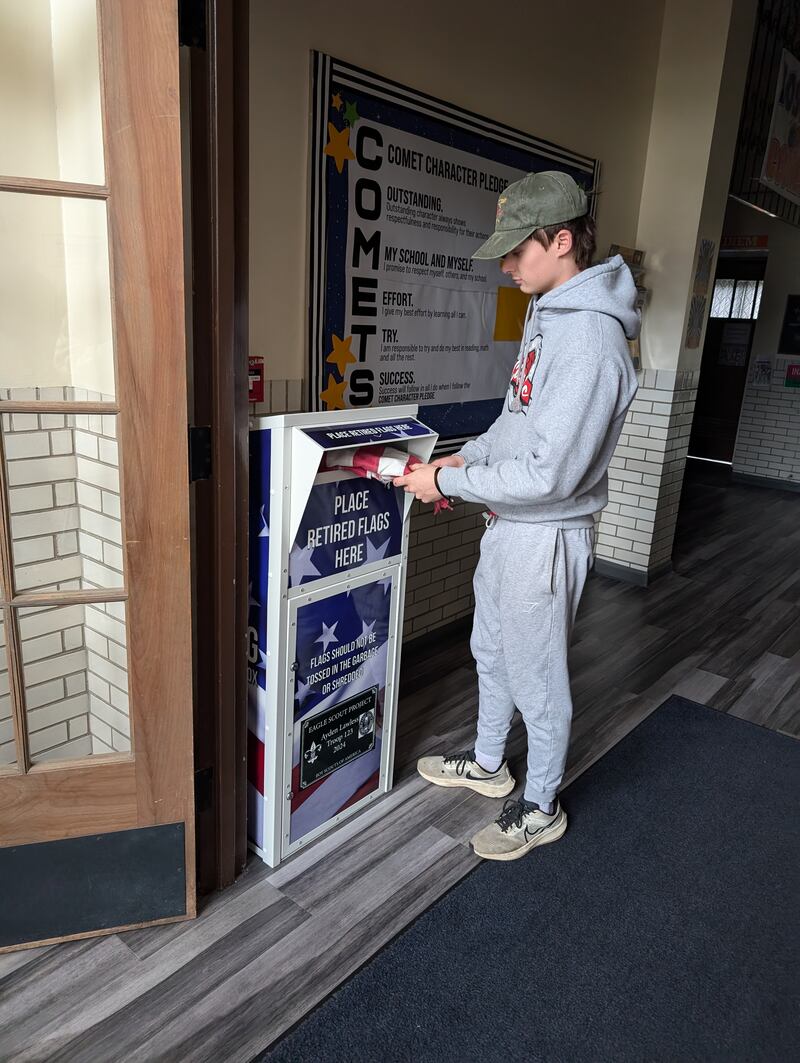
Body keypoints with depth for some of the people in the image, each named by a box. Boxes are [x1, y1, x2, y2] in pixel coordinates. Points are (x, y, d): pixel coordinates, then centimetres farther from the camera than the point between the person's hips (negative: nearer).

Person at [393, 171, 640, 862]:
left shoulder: (590, 341, -26)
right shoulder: (547, 313, 6)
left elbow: (548, 475, -28)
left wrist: (448, 483, -19)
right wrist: (469, 456, 4)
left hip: (546, 536, -10)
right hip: (508, 522, 10)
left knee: (537, 677, 8)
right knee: (492, 651, 24)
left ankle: (541, 809, 32)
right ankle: (488, 764, 47)